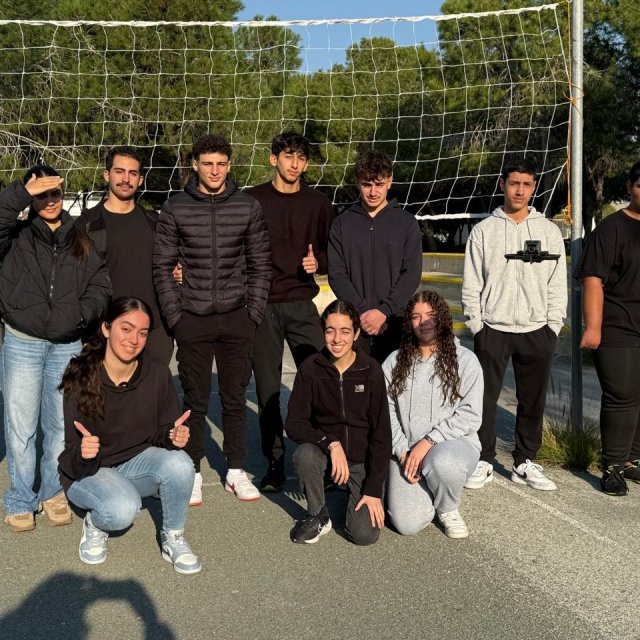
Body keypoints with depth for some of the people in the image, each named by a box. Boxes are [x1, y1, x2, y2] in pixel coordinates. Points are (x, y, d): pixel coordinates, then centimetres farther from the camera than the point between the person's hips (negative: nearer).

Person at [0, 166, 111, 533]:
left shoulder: (81, 241, 8)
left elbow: (101, 286, 6)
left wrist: (80, 314, -10)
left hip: (68, 347, 2)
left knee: (61, 426, 11)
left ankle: (54, 493, 27)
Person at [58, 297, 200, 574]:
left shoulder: (157, 373, -13)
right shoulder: (82, 379, -21)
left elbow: (164, 431, -1)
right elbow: (75, 464, -18)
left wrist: (174, 435, -25)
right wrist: (82, 453, -43)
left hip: (137, 460, 3)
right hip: (87, 471, -3)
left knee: (180, 464, -29)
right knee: (122, 509, -34)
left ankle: (173, 537, -3)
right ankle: (94, 525, 3)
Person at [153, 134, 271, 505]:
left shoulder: (249, 207, 3)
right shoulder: (176, 209, 1)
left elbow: (261, 265, 6)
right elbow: (163, 266, 3)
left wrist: (254, 313, -1)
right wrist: (175, 315, -4)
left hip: (237, 319, 1)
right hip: (192, 320, -1)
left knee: (235, 398, 10)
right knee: (196, 400, 7)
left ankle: (237, 472, 23)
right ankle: (193, 472, 20)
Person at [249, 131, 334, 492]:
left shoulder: (318, 204, 8)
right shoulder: (253, 201, 4)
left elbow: (332, 252, 14)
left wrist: (318, 262, -7)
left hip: (302, 304, 1)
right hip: (263, 305, 0)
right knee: (267, 388, 4)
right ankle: (275, 463, 15)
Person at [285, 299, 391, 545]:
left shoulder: (371, 371, -11)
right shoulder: (311, 368, -10)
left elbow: (381, 434, -9)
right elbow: (294, 424, -10)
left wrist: (374, 490, -12)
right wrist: (331, 443, -27)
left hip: (363, 460, -1)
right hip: (324, 448, 1)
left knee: (365, 534, -15)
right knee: (304, 456, -34)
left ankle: (354, 494, 19)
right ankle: (318, 515, -5)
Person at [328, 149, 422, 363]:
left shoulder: (406, 223, 6)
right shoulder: (342, 224, 8)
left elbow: (412, 275, -1)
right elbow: (336, 274, 2)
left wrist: (383, 311, -11)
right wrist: (362, 310, -10)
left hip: (394, 324, -1)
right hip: (353, 324, 1)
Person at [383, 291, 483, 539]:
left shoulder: (465, 360, -1)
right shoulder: (394, 362, 9)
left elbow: (471, 416, -9)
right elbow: (387, 411, 2)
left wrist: (428, 442, -16)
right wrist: (403, 452, -11)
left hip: (454, 443, -2)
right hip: (407, 450, 2)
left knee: (441, 461, -39)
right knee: (407, 525, -16)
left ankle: (448, 510, -4)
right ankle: (422, 491, 20)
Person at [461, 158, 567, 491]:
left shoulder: (549, 231, 7)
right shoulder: (484, 230, 3)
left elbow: (558, 282, 6)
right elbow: (471, 283, 2)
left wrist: (553, 325, -1)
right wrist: (476, 324, -4)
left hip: (537, 330, 2)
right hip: (493, 329, -1)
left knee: (533, 401, 9)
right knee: (486, 399, 0)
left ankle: (525, 463, 22)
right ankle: (483, 462, 13)